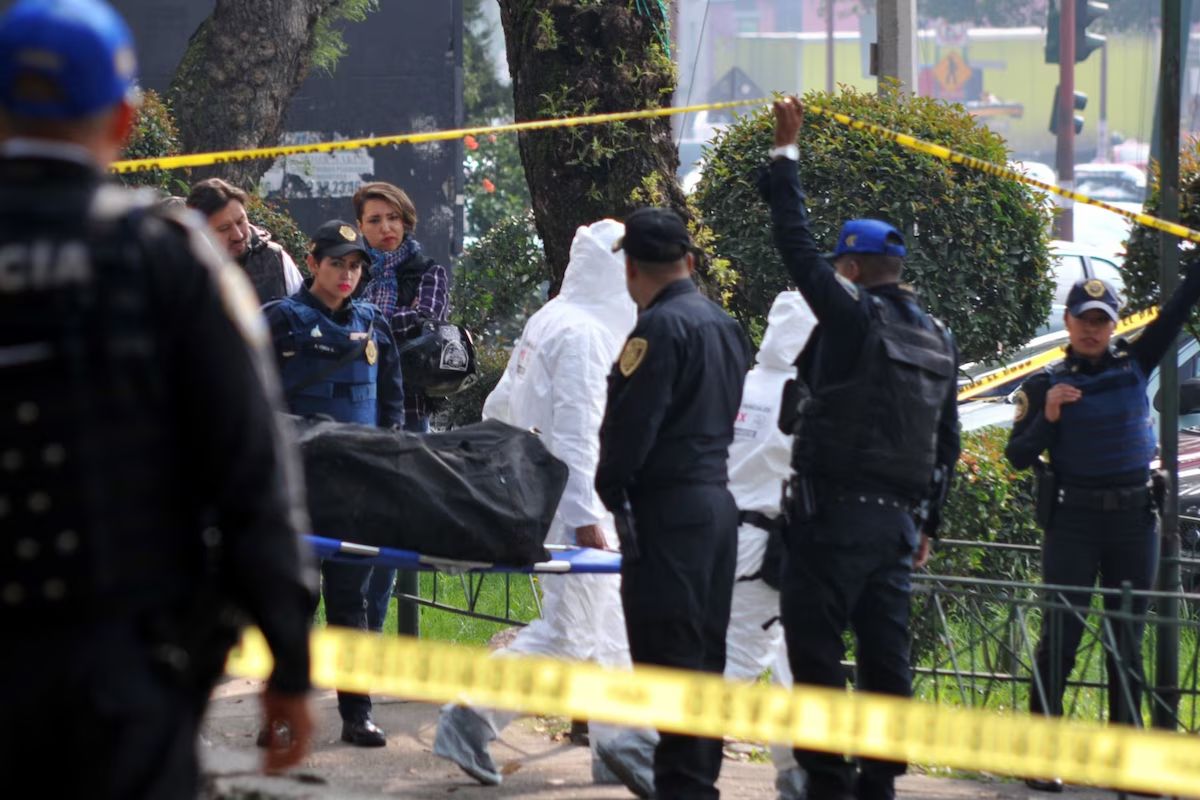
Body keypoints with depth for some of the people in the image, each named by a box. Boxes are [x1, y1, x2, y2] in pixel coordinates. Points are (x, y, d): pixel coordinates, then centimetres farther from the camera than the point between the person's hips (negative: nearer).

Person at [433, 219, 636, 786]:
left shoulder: (545, 322, 16)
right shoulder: (585, 332, -15)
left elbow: (499, 408, 21)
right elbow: (579, 430, -21)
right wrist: (586, 515, -23)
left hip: (544, 498, 11)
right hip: (572, 502, -11)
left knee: (611, 630, 15)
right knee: (568, 632, -10)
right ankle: (471, 721, -12)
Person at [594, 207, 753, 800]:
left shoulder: (659, 328, -13)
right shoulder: (725, 326, 15)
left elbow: (630, 424, -16)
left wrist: (609, 491, -3)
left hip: (668, 507, -9)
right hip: (718, 500, 9)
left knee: (667, 655, -8)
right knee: (704, 654, 12)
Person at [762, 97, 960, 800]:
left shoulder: (852, 315, -9)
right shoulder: (937, 340, 13)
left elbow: (797, 244, -5)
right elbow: (947, 441, 17)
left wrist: (786, 153, 5)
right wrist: (928, 522, 23)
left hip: (836, 509, -7)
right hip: (898, 517, 7)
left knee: (816, 646, -5)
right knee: (886, 651, 9)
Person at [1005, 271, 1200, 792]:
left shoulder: (1135, 363, 6)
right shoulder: (1046, 385, -1)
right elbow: (1018, 456, -3)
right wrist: (1047, 418, -19)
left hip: (1134, 519, 3)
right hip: (1073, 519, -3)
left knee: (1127, 640, 5)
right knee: (1061, 634, -5)